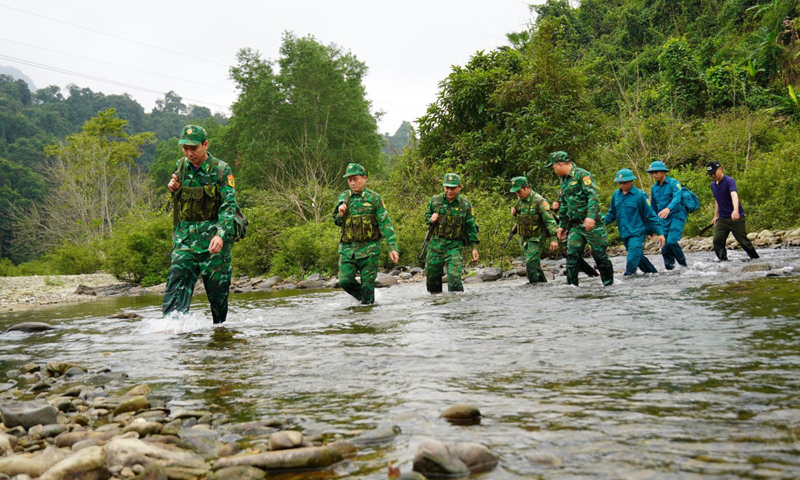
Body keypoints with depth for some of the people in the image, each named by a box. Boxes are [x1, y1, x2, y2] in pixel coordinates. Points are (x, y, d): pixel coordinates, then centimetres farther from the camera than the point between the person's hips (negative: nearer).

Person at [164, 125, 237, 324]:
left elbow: (229, 205, -14)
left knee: (217, 286, 3)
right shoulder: (181, 166, 10)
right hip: (185, 236, 4)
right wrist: (173, 189, 0)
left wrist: (221, 235, -29)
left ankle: (220, 328, 20)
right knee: (177, 279, -13)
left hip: (213, 235, -4)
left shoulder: (222, 170, -6)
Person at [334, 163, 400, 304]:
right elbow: (337, 222, 18)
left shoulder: (374, 198, -2)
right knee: (345, 280, -4)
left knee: (368, 283, -1)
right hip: (347, 248, 3)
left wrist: (393, 247, -12)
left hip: (369, 248, -3)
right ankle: (362, 296, 22)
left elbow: (385, 224, -4)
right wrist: (340, 214, -6)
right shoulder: (344, 197, 8)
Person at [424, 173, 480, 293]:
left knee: (454, 278, -17)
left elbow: (471, 228, 5)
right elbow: (426, 215, 19)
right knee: (432, 276, 9)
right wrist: (430, 219, -5)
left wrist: (474, 247, 0)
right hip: (435, 244, 2)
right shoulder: (435, 201, 3)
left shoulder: (465, 205, 0)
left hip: (454, 246, -2)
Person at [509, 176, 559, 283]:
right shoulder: (520, 200, 6)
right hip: (525, 238, 8)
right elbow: (515, 209, 28)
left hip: (536, 239, -8)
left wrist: (554, 239, -28)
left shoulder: (539, 201, -18)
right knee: (535, 265, 13)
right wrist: (514, 211, 2)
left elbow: (550, 221, -21)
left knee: (531, 264, -16)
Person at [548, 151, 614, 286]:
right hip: (575, 225, 7)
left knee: (599, 254, -1)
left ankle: (609, 283, 11)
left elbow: (593, 196, -20)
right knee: (571, 254, -3)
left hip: (592, 223, -7)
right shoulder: (564, 181, 17)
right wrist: (562, 225, 23)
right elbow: (564, 205, 25)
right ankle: (572, 285, 0)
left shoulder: (582, 175, -10)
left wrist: (591, 216, -31)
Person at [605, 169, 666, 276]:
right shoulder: (616, 195, 6)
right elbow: (612, 214, 18)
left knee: (632, 260, -19)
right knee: (639, 257, 17)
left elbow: (650, 216, -5)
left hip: (637, 233, -6)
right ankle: (653, 272, 35)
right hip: (624, 234, 6)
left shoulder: (639, 195, -10)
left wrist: (660, 233, -6)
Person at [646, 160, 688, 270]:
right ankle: (669, 269, 10)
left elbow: (677, 198, -26)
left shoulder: (674, 183, -8)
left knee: (672, 241, -22)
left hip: (677, 216, -6)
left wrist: (668, 208, -46)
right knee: (665, 248, 1)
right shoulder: (654, 188, 11)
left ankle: (684, 264, -5)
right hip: (664, 220, 6)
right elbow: (653, 207, 20)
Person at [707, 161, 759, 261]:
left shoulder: (729, 181, -13)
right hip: (722, 219, 6)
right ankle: (723, 261, -2)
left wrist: (735, 210, -46)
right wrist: (716, 216, 24)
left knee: (743, 241, -1)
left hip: (736, 218, -6)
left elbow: (734, 195, -30)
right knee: (717, 241, -8)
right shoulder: (713, 185, 11)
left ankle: (756, 259, 16)